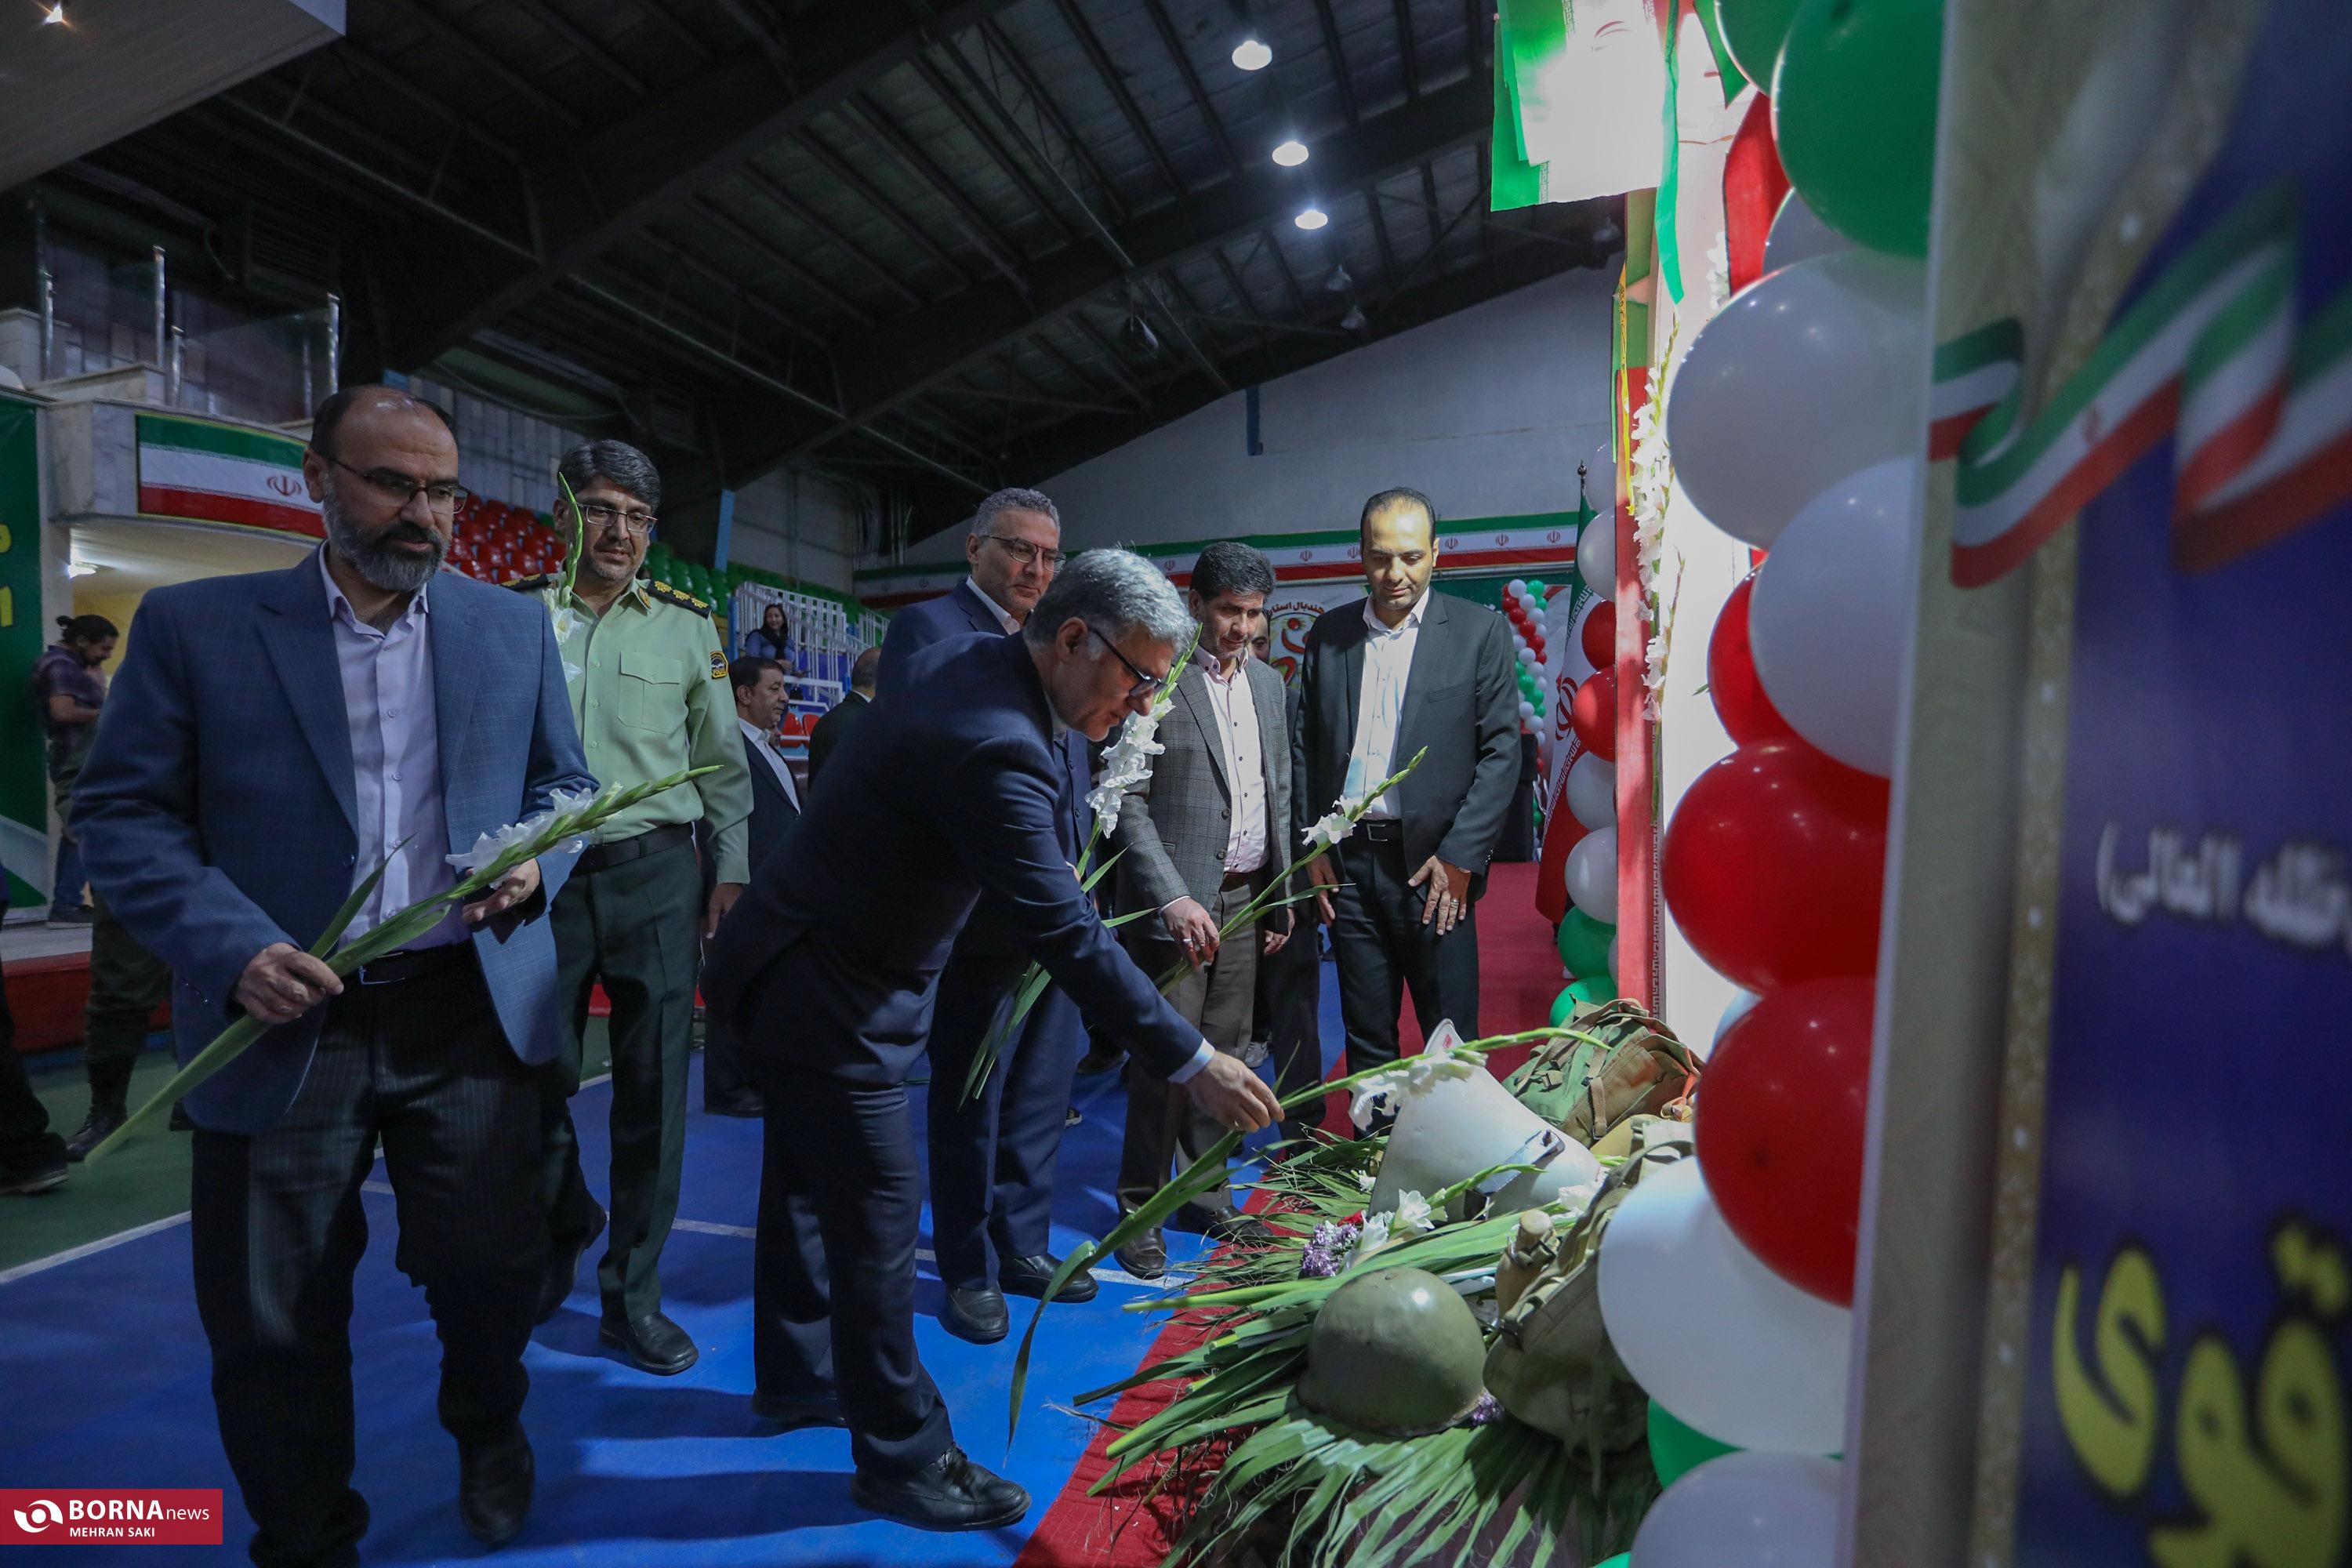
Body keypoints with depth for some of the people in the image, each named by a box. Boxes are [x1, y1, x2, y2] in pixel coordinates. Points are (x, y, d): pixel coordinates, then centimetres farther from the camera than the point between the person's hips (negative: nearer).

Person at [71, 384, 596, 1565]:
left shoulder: (513, 628, 7)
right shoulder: (194, 624, 0)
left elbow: (564, 783, 14)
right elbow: (121, 813, -1)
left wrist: (536, 859, -8)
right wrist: (234, 950, -16)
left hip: (469, 1011, 1)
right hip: (285, 1020, -1)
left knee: (488, 1269, 5)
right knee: (272, 1321, 9)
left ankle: (488, 1432, 40)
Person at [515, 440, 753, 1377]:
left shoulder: (687, 627, 6)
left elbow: (722, 764, 9)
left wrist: (731, 873, 3)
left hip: (655, 874, 0)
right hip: (543, 875, 0)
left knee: (653, 1087, 2)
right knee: (539, 1080, 8)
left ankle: (633, 1296, 18)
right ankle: (555, 1249, 37)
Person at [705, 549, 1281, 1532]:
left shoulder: (963, 658, -2)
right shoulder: (995, 748, -32)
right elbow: (1068, 935, -33)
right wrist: (1191, 1063, -27)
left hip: (796, 965, 10)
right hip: (829, 1000, -10)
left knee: (808, 1184, 24)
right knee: (878, 1221, 1)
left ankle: (795, 1377, 44)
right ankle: (903, 1458, 19)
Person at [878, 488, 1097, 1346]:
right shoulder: (927, 628, -7)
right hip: (977, 913, -7)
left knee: (1040, 1095, 17)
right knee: (968, 1101, 7)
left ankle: (1023, 1245, 33)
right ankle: (969, 1272, 23)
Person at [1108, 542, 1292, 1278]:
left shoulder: (1268, 683, 13)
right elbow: (1127, 804, -12)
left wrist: (1281, 892, 15)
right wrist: (1173, 898, -19)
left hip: (1246, 897, 6)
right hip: (1178, 898, -6)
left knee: (1224, 1052, 11)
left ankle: (1208, 1197, 23)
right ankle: (1141, 1209, 11)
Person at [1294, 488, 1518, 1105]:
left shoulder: (1479, 631, 1)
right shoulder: (1328, 633, 8)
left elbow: (1502, 749, -3)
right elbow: (1305, 746, 10)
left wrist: (1459, 856, -10)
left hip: (1434, 865, -2)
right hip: (1348, 863, 3)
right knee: (1366, 1038, 11)